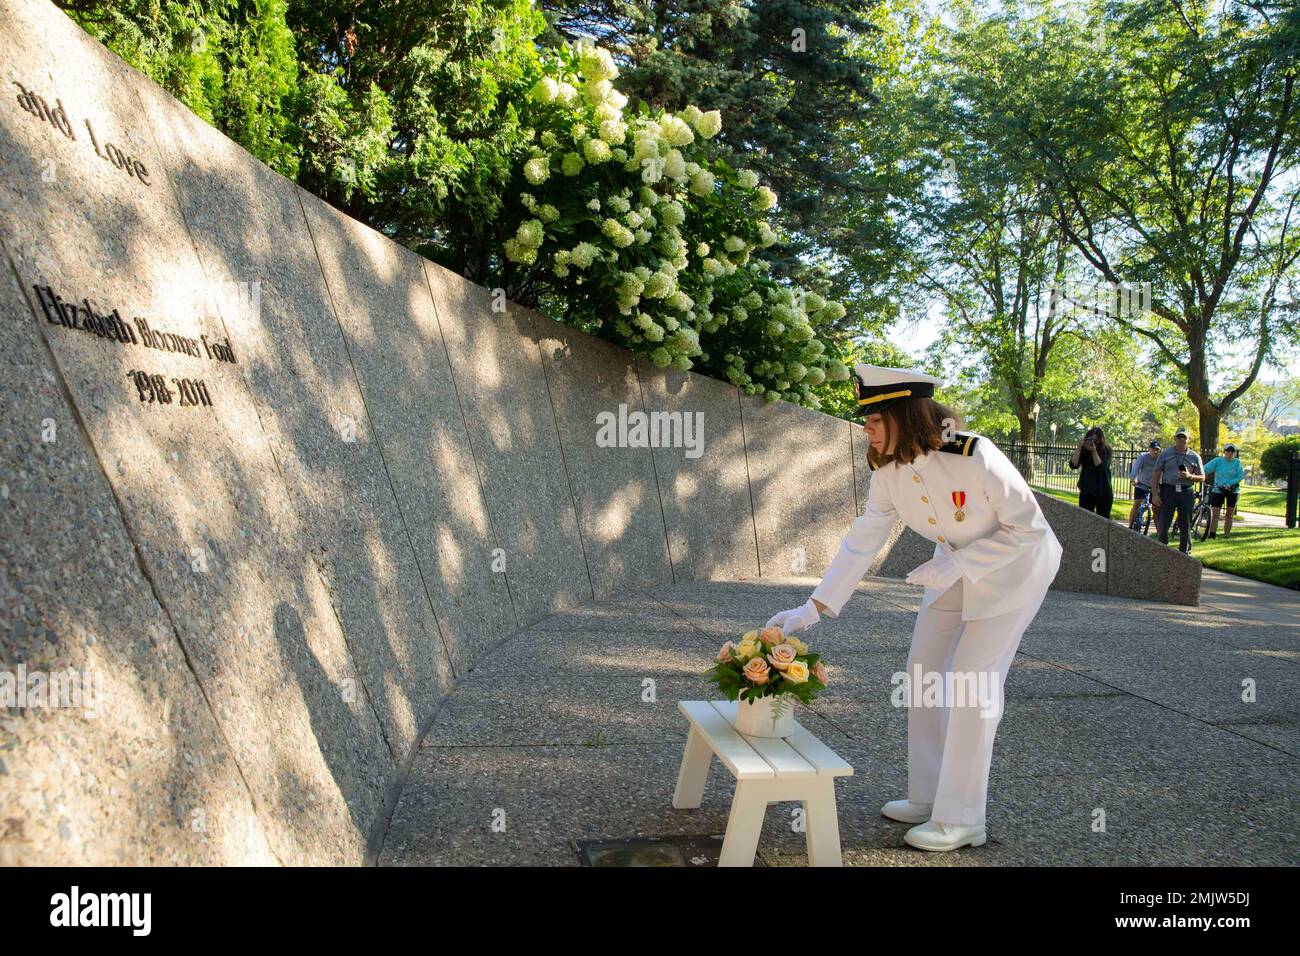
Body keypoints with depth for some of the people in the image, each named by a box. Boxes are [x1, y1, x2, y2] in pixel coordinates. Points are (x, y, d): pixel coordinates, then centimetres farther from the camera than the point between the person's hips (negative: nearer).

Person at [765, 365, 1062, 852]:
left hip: (1016, 564, -7)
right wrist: (812, 610, -14)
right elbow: (861, 542, -8)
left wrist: (955, 565, -30)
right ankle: (928, 798, 22)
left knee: (971, 679, -9)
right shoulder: (889, 472, -13)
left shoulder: (975, 456, -33)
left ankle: (961, 820, 4)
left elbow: (1027, 527, -24)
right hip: (958, 565, 7)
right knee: (923, 670, 7)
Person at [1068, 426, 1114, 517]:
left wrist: (1094, 452, -25)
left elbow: (1102, 468, -17)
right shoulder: (1083, 450, -2)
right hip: (1086, 491, 2)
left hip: (1103, 492, -2)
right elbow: (1073, 465, -11)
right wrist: (1079, 449, -19)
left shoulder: (1106, 450, -7)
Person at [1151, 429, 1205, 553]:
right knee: (1163, 524, -5)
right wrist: (1154, 494, -6)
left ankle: (1184, 552, 15)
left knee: (1185, 525, 5)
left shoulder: (1195, 457, 10)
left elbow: (1202, 477, 10)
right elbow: (1156, 475, 4)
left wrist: (1189, 476, -11)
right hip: (1167, 491, -1)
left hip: (1186, 492, 1)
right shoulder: (1165, 454, 6)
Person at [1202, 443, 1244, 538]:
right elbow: (1205, 470, -9)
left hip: (1232, 491, 1)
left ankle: (1226, 535, 15)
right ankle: (1212, 535, -4)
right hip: (1218, 490, -1)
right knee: (1214, 514, -7)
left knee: (1229, 515, 7)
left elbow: (1240, 476, -7)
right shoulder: (1217, 461, -5)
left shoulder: (1237, 462, -2)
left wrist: (1229, 484, -19)